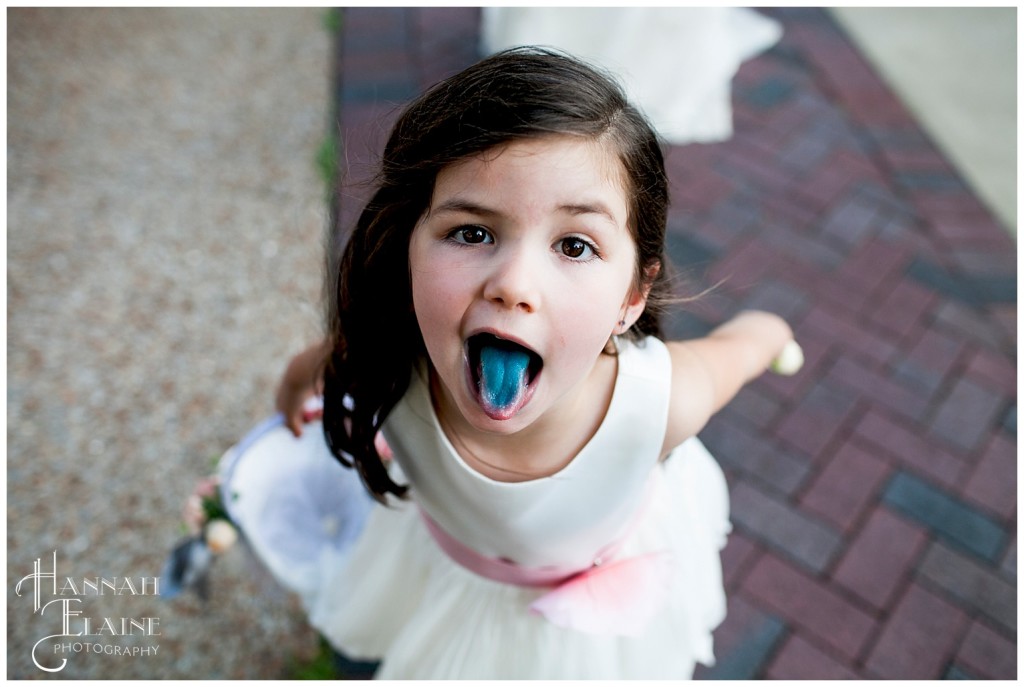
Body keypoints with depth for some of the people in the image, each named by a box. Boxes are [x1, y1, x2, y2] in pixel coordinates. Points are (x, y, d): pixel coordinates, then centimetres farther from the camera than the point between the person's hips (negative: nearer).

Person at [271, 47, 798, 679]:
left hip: (608, 575, 0)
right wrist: (299, 383, 9)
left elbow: (749, 337, -19)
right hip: (448, 556, 1)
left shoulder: (661, 404, -43)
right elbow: (318, 360, -13)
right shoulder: (383, 365, -40)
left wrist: (772, 337, 4)